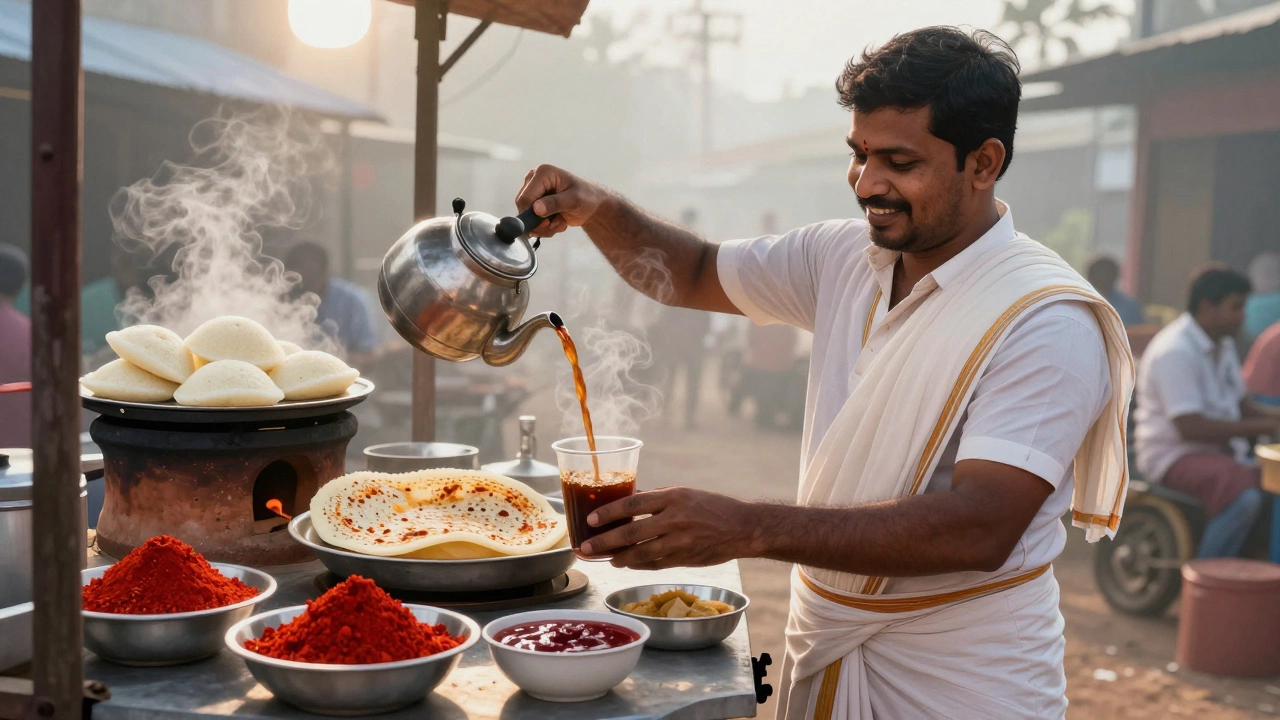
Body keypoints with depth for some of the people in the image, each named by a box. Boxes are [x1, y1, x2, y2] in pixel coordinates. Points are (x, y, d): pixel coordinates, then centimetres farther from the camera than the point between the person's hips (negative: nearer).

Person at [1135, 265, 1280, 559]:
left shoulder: (1224, 345, 14)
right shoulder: (1174, 352, -18)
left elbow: (1240, 404, 21)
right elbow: (1190, 427, -24)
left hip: (1220, 451, 9)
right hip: (1174, 455, -9)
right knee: (1244, 496, -32)